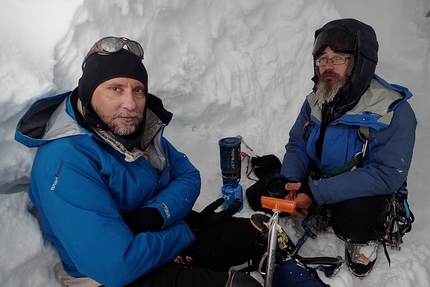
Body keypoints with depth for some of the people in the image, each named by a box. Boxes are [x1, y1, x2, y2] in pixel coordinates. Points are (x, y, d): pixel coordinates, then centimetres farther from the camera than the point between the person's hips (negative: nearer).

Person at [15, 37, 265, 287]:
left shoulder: (142, 126, -5)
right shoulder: (64, 161, -28)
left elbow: (188, 175, 0)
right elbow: (117, 265, -32)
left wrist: (156, 215, -21)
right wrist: (189, 230, -18)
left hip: (164, 235, 7)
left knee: (259, 232, 9)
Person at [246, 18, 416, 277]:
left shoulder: (394, 111, -24)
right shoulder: (316, 101, -5)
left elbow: (388, 174, -29)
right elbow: (297, 145, 3)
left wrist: (315, 193, -34)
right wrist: (291, 180, -20)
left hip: (365, 189, -5)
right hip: (317, 177, 6)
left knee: (353, 221, -39)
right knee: (258, 196, -5)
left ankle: (367, 236, 0)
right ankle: (324, 213, 13)